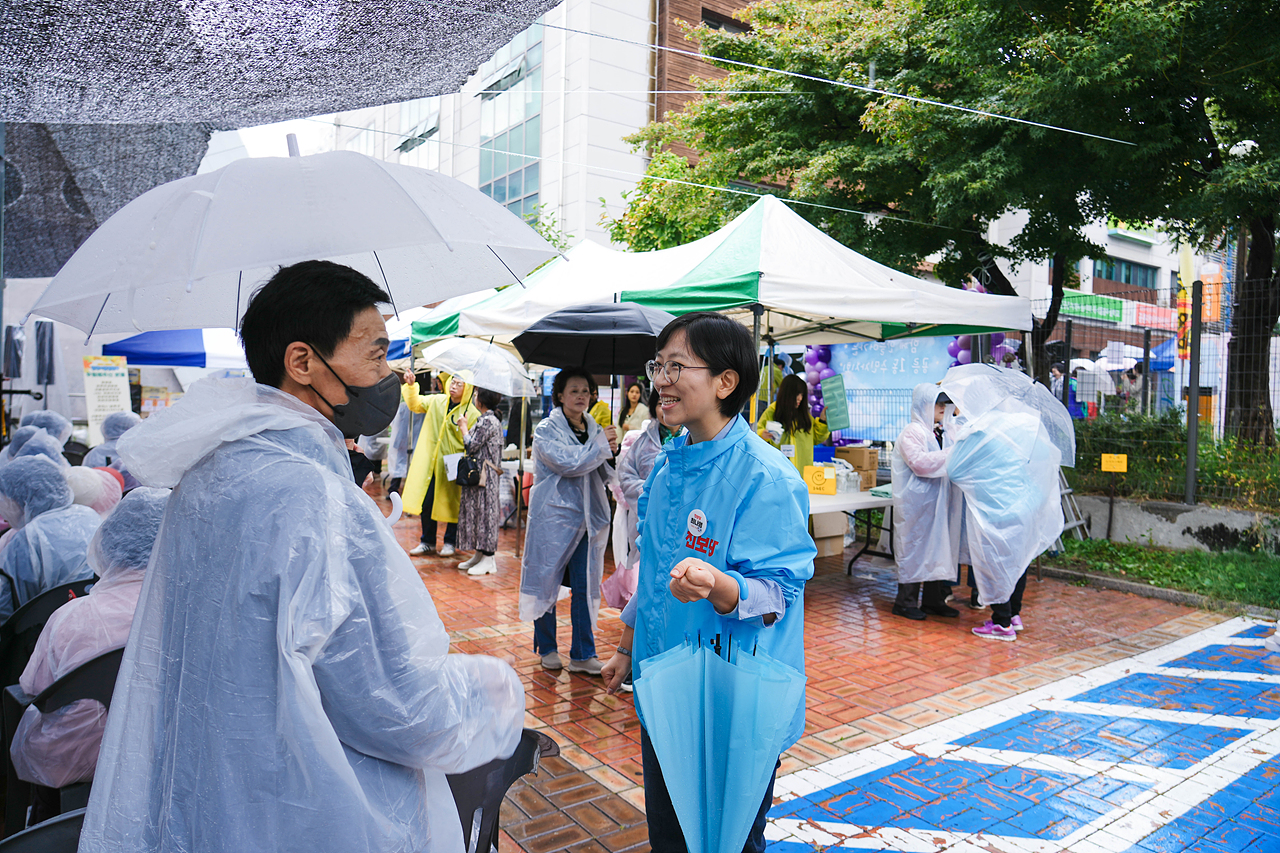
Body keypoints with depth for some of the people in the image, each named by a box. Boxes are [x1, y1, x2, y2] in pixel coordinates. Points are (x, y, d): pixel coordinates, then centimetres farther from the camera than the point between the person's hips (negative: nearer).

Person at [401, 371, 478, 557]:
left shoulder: (472, 414, -9)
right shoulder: (437, 401, 4)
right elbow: (415, 404, 12)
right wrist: (411, 386, -3)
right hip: (430, 463, 4)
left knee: (452, 503, 6)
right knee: (426, 502, 8)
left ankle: (450, 542, 24)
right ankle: (428, 542, 23)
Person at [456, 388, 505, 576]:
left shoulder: (487, 421, -17)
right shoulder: (491, 419, 15)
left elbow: (472, 446, -18)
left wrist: (463, 427, -5)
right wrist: (466, 428, 16)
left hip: (485, 475, -10)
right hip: (479, 474, 10)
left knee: (485, 511, -5)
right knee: (477, 511, 13)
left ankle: (488, 560, 0)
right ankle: (479, 555, 21)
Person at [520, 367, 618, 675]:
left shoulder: (593, 428, 12)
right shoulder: (547, 430, -4)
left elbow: (603, 475, 15)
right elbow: (567, 463, -19)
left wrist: (610, 454, -4)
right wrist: (601, 445, -11)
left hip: (588, 517, 4)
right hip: (554, 516, -4)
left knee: (586, 587, 4)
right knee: (547, 583, 6)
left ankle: (583, 655, 13)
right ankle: (547, 648, 23)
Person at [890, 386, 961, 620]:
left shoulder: (933, 432, 18)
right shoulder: (912, 431, -12)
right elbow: (920, 462, -24)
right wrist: (952, 453, -22)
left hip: (935, 501, 10)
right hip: (917, 502, -9)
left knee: (937, 546, 11)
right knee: (914, 547, -4)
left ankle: (933, 600, 21)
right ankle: (905, 602, 5)